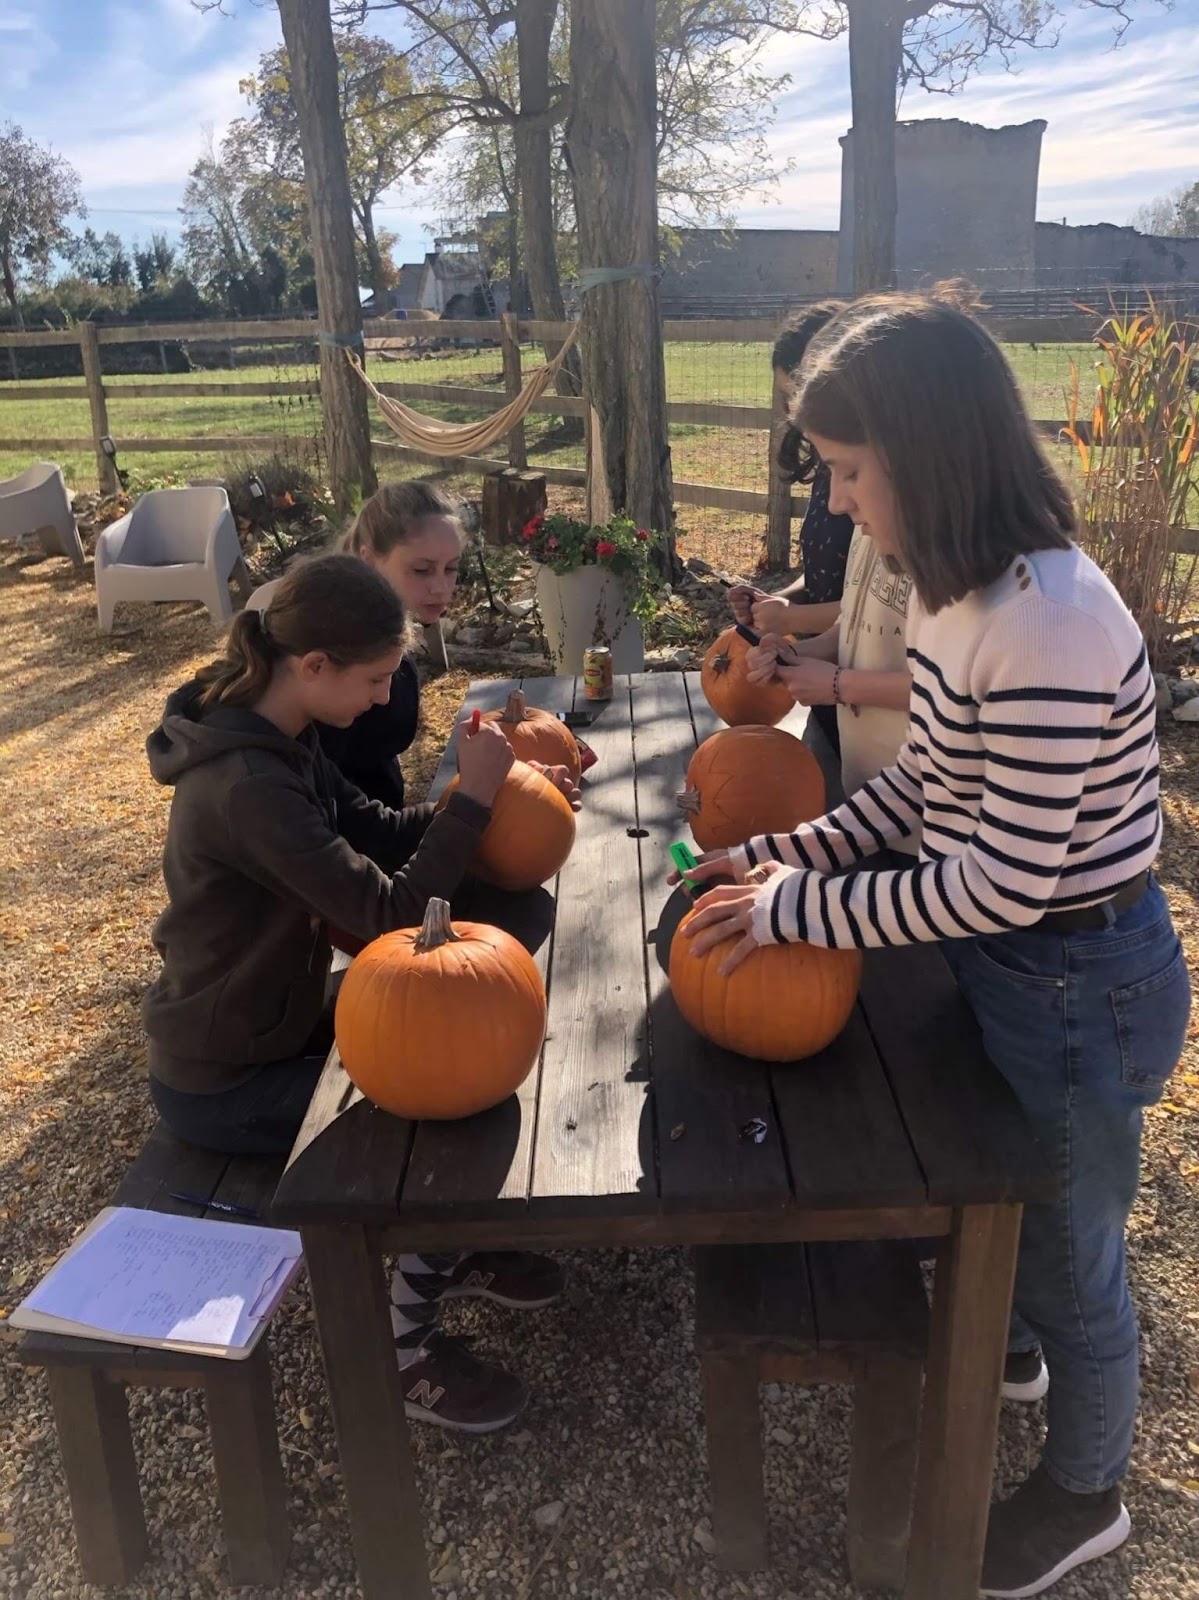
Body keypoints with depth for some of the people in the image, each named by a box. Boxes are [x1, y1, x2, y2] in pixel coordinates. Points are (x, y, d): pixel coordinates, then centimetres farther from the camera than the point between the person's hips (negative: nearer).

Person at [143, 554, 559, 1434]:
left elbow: (375, 830, 4)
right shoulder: (246, 788, -33)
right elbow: (390, 912, -32)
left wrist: (475, 799, -10)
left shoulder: (280, 736, -3)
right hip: (221, 1082, -9)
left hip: (272, 1024, 9)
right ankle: (401, 1346, 14)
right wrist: (473, 800, -24)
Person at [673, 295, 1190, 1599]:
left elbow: (1004, 885, -29)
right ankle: (1003, 1342, 63)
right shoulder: (959, 587, -2)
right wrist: (796, 853, -4)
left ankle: (1082, 1491, 46)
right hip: (1003, 959, 9)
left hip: (1077, 987, -8)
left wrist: (797, 911, -21)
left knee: (1066, 1250, 16)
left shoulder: (1044, 626, -32)